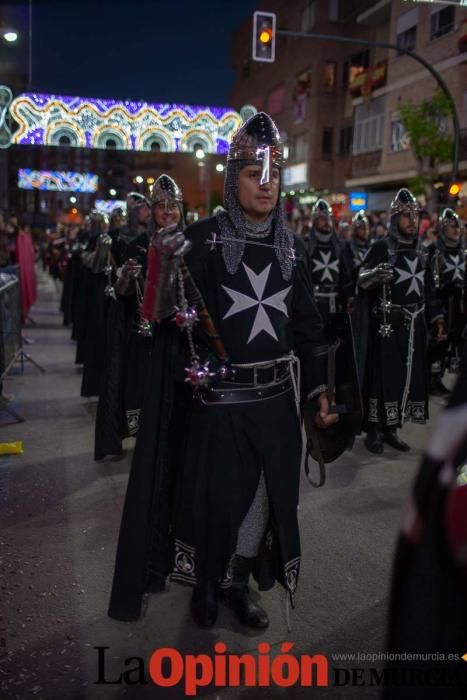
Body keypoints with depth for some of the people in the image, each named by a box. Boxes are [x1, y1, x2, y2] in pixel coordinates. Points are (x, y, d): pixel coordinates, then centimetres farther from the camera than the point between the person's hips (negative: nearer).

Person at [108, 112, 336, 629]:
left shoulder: (290, 247, 6)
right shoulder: (201, 241, -8)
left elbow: (306, 323, 9)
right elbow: (177, 318, -8)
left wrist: (318, 390, 7)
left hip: (275, 398, 4)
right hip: (217, 398, -4)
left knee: (264, 495, 13)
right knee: (214, 496, 10)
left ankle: (238, 582, 36)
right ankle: (205, 585, 35)